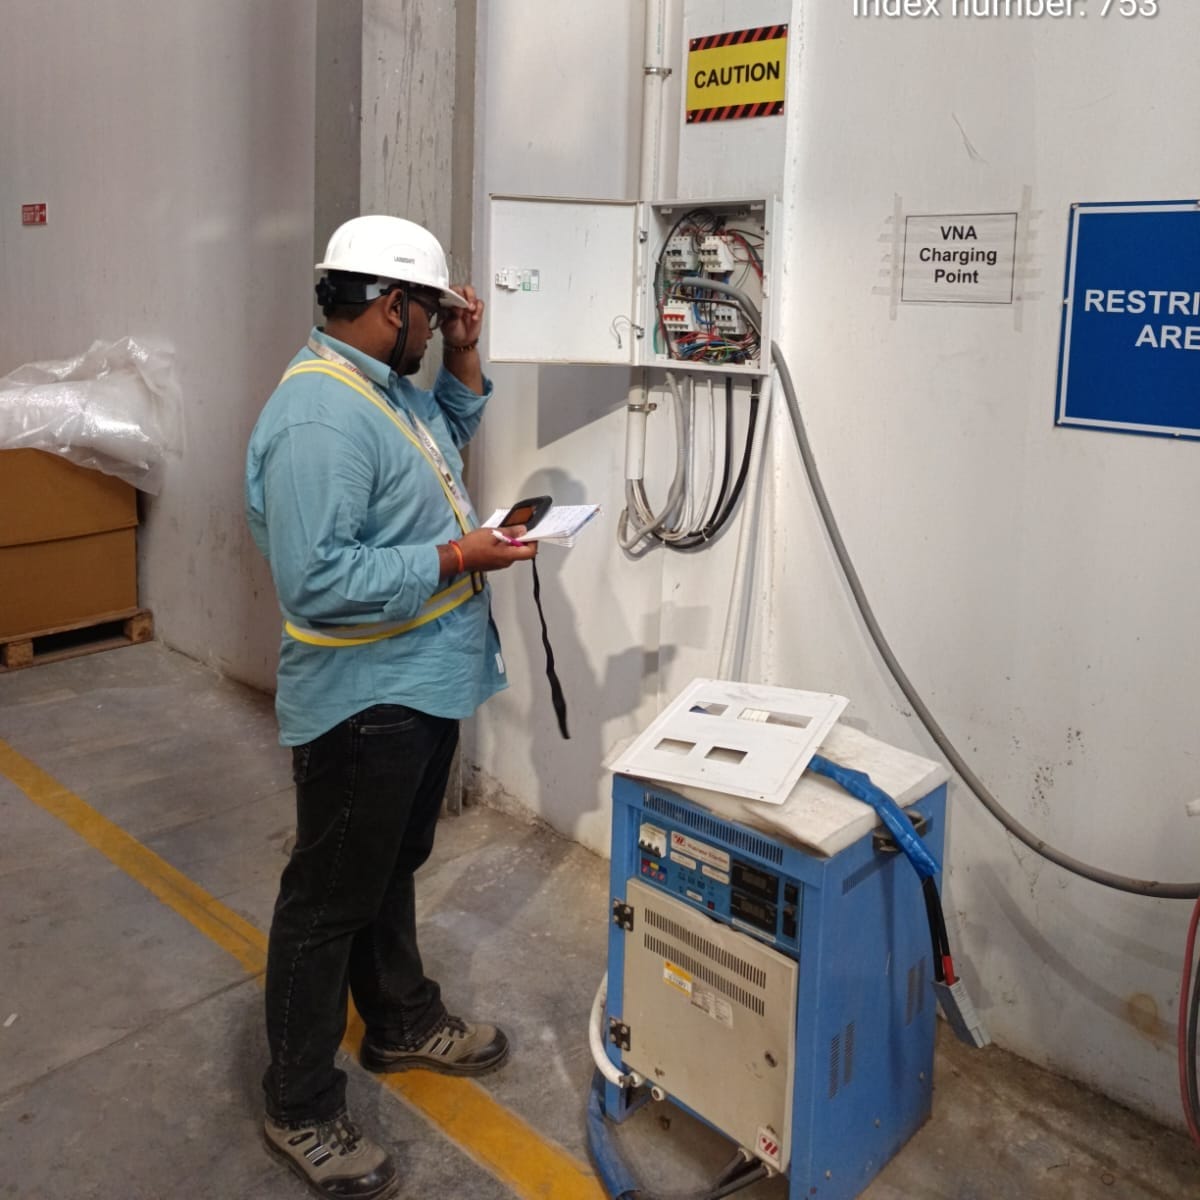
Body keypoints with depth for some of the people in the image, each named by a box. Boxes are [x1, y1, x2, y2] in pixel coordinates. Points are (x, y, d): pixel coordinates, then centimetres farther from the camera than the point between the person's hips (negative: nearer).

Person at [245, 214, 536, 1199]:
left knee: (393, 868, 25)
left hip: (424, 683, 10)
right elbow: (317, 580, -32)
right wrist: (456, 557, -25)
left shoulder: (385, 385, 6)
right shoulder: (318, 417, -26)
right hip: (363, 701, -10)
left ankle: (402, 1023, 46)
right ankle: (301, 1109, 25)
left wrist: (464, 357, 9)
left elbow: (451, 440, 25)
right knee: (329, 899, 6)